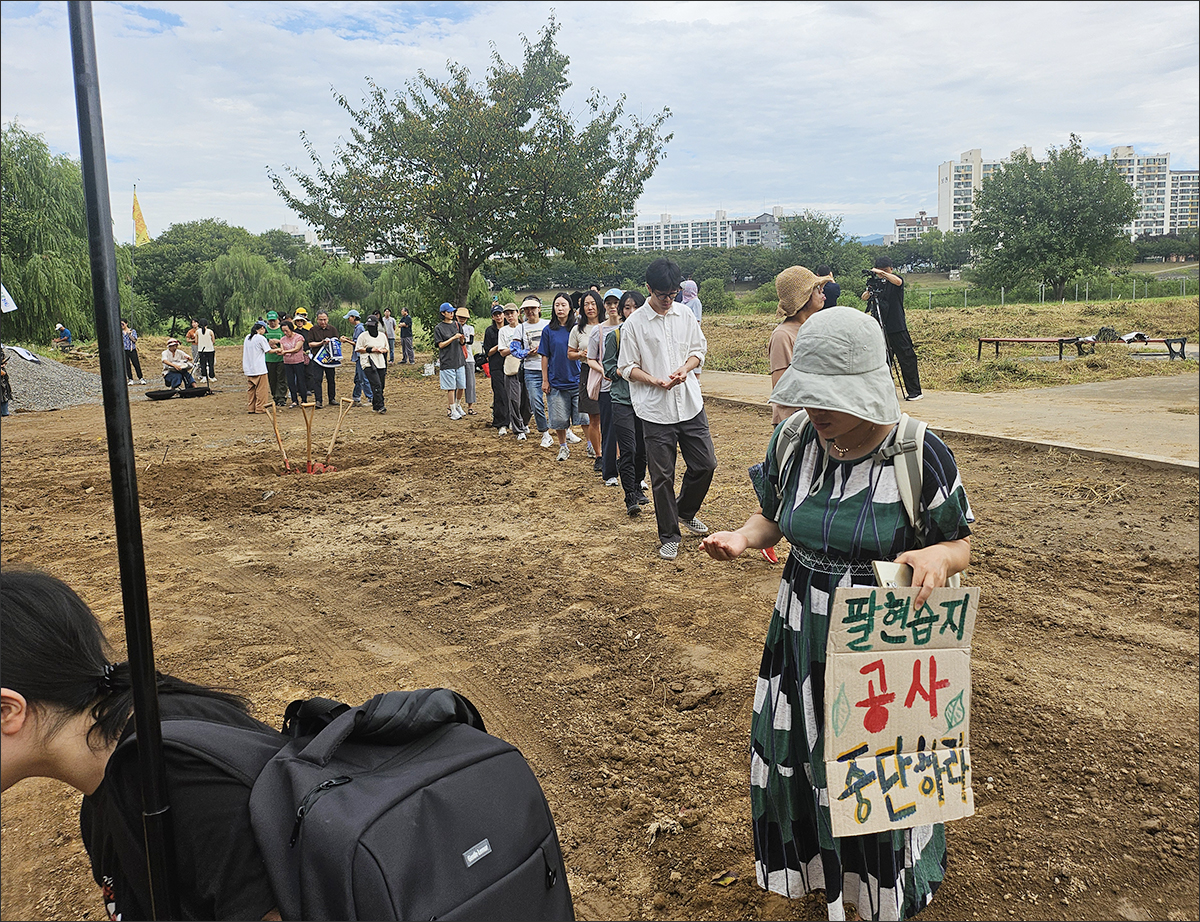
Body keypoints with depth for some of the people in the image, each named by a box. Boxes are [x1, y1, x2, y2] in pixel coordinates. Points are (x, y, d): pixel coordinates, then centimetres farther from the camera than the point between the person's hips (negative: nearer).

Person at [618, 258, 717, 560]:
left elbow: (699, 349, 14)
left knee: (705, 464, 6)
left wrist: (686, 367, -8)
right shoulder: (634, 323, -5)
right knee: (662, 476, 2)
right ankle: (669, 536, 17)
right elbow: (628, 368, -1)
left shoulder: (685, 314, 6)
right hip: (655, 410, -3)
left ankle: (685, 512, 33)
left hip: (690, 403, 4)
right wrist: (655, 381, -17)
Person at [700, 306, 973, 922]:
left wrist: (938, 557, -29)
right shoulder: (793, 443, -7)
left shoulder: (920, 455, -17)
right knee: (805, 759, 16)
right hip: (804, 638, 4)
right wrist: (744, 538, -13)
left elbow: (960, 545, -6)